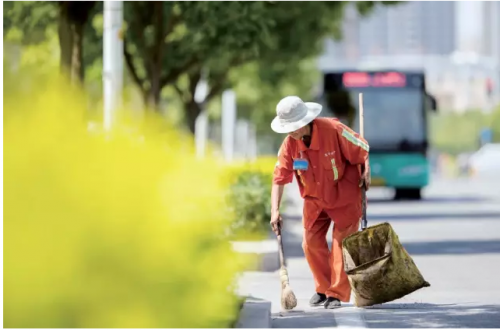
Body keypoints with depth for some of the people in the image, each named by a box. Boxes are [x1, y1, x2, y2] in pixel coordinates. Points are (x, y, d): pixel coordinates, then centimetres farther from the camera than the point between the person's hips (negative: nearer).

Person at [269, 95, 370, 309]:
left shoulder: (334, 131, -27)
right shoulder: (290, 144, -15)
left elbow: (362, 151, -13)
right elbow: (279, 178, -14)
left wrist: (366, 173, -18)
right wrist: (275, 211, -21)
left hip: (344, 196, -4)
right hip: (314, 198, 4)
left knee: (341, 243, -5)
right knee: (311, 243, 3)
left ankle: (338, 293, 1)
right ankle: (323, 289, 20)